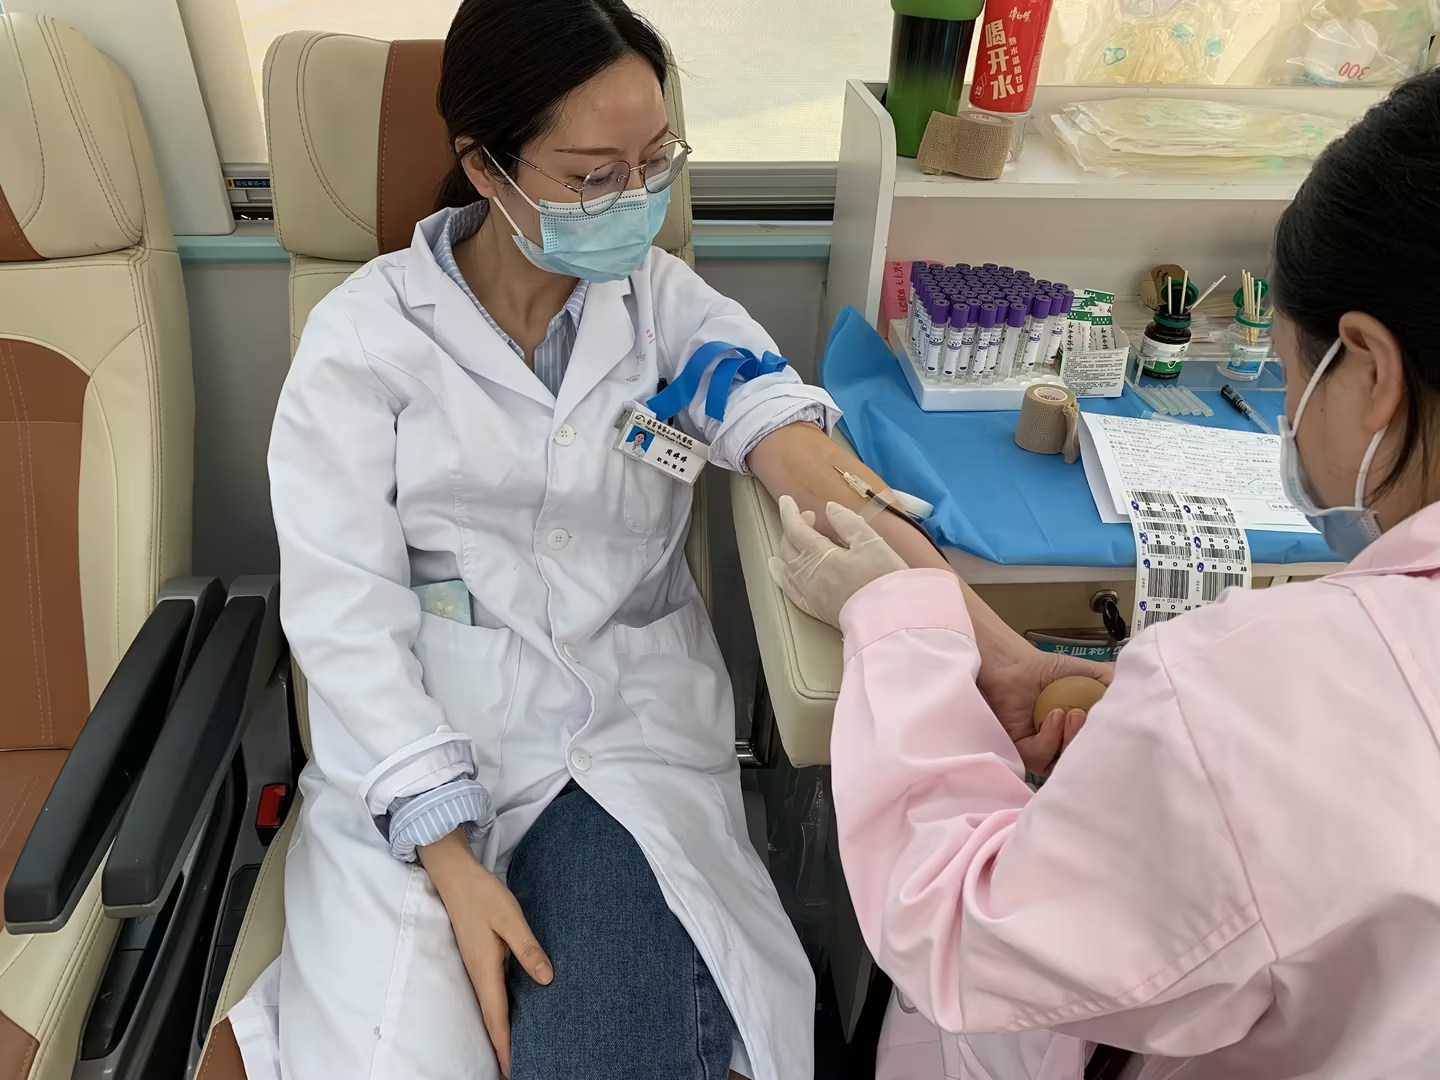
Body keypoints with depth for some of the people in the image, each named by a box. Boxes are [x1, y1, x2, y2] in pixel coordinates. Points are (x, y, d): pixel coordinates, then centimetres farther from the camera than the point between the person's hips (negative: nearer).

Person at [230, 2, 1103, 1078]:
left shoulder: (664, 299, 5)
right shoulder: (364, 332, -2)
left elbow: (798, 447, -11)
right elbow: (344, 606, -7)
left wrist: (989, 648, -27)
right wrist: (451, 860, -17)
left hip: (632, 729, 1)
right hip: (419, 750, 0)